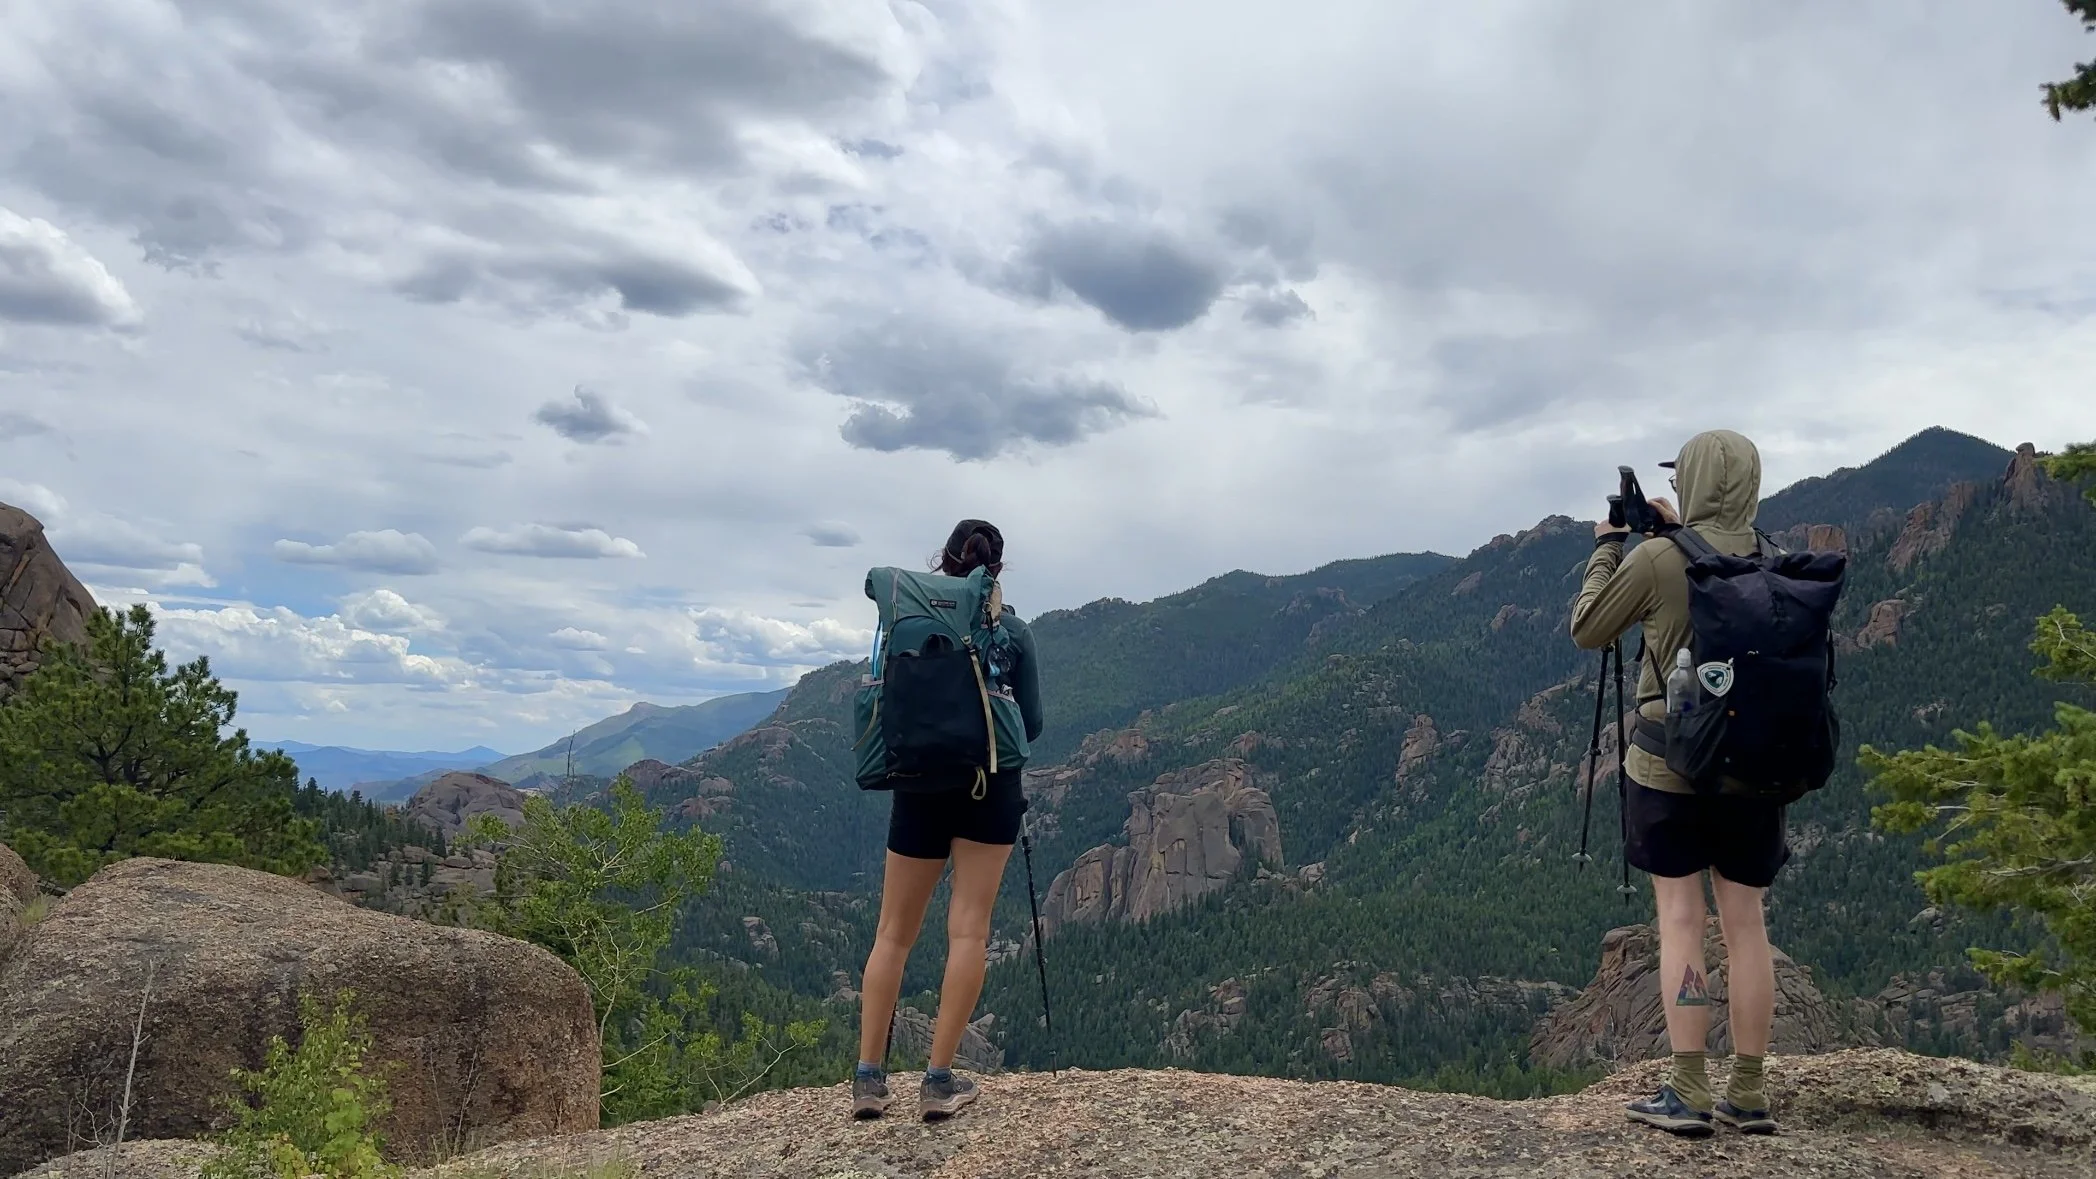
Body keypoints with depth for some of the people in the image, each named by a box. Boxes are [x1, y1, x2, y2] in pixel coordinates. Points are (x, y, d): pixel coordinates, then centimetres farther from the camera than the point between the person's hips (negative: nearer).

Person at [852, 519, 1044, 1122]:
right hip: (990, 789, -2)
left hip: (920, 786, 2)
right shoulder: (1013, 632, -3)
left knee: (893, 933, 10)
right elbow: (1031, 725, 0)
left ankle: (869, 1078, 7)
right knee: (968, 931, 1)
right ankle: (940, 1081, -1)